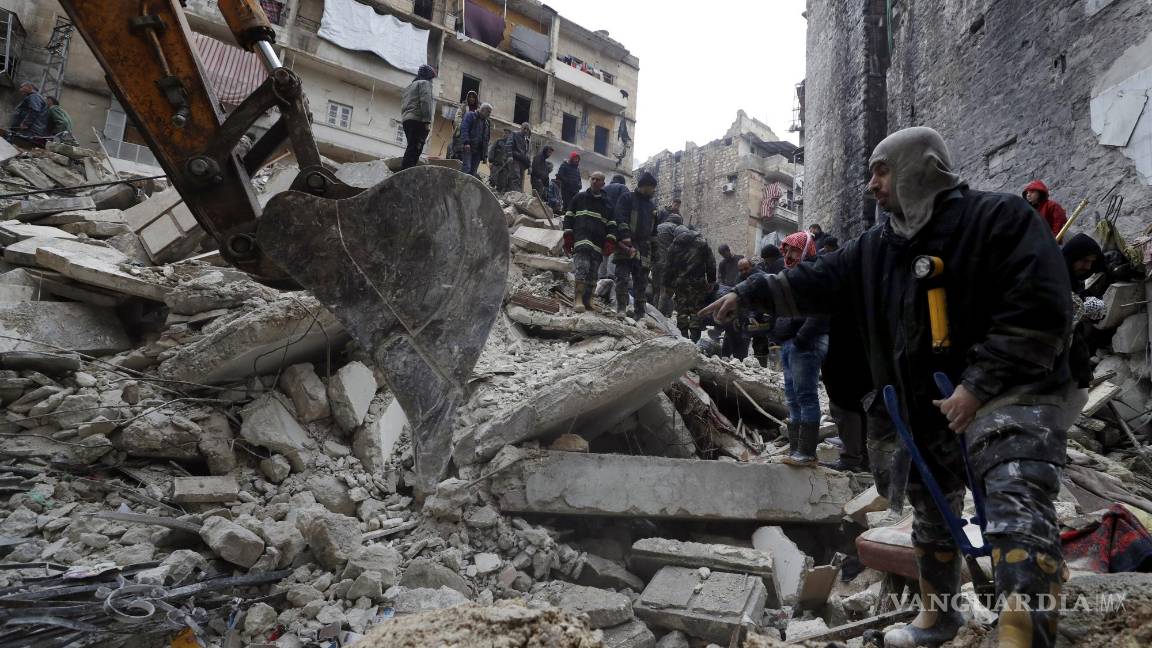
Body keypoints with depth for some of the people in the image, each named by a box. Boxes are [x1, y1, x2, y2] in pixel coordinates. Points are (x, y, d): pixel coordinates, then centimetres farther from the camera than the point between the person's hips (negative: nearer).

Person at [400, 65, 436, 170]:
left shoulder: (409, 86, 31)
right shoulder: (424, 83, 5)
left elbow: (403, 105, 24)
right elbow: (425, 101, -10)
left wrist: (404, 120, 18)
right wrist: (427, 121, -16)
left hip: (406, 119, 9)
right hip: (417, 119, -9)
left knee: (411, 149, 7)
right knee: (414, 150, -17)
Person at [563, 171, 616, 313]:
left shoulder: (607, 203, 17)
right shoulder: (579, 197, 15)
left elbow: (612, 224, 13)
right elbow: (569, 217, 14)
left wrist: (610, 243, 0)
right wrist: (568, 237, 3)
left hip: (598, 243, 3)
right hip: (581, 238, -3)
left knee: (593, 272, 3)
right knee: (582, 267, -20)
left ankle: (588, 299, 10)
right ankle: (578, 299, -23)